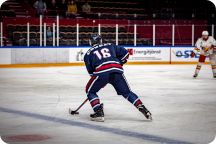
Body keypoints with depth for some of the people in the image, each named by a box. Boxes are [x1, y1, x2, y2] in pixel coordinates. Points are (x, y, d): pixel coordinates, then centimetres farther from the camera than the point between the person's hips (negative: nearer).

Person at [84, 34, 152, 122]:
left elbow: (90, 71, 21)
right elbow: (125, 53, 21)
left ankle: (98, 112, 3)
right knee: (127, 92, 16)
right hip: (117, 70, 3)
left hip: (101, 72, -3)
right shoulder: (110, 46, 29)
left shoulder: (88, 54, 24)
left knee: (90, 91, 18)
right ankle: (143, 109, 3)